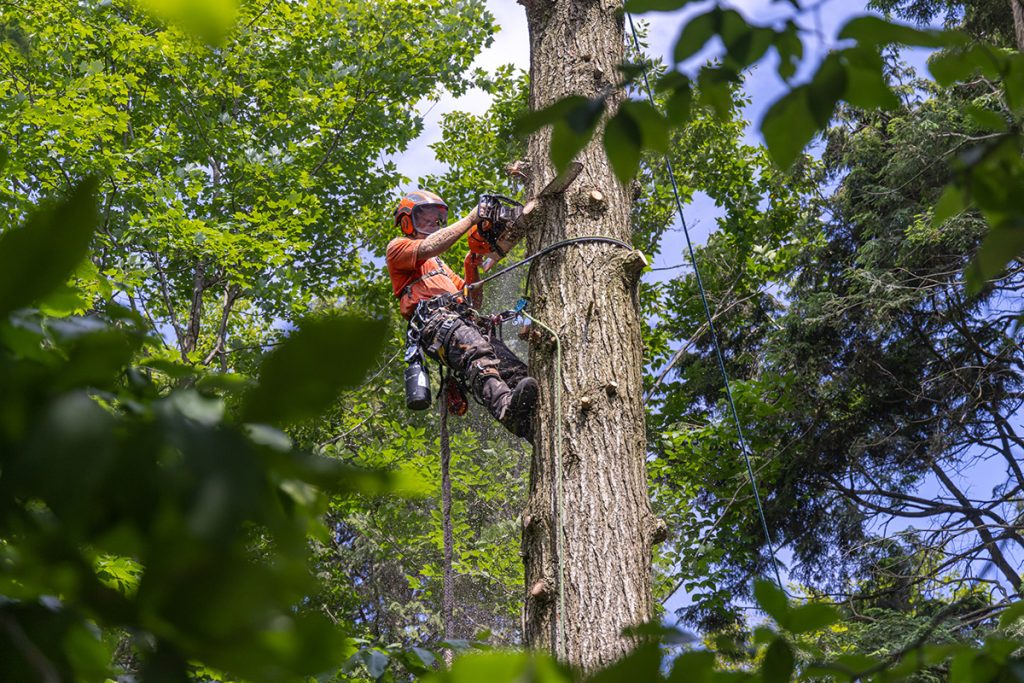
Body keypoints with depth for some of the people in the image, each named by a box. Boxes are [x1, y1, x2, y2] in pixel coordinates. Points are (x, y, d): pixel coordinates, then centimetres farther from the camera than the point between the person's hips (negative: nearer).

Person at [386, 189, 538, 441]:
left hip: (466, 320, 7)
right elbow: (429, 247, -4)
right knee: (477, 352, -40)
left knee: (511, 366, -23)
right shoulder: (397, 247, 20)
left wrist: (472, 269, 19)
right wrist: (470, 219, -2)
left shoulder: (441, 266, 43)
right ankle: (507, 408, -66)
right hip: (433, 319, -7)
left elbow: (474, 302, 35)